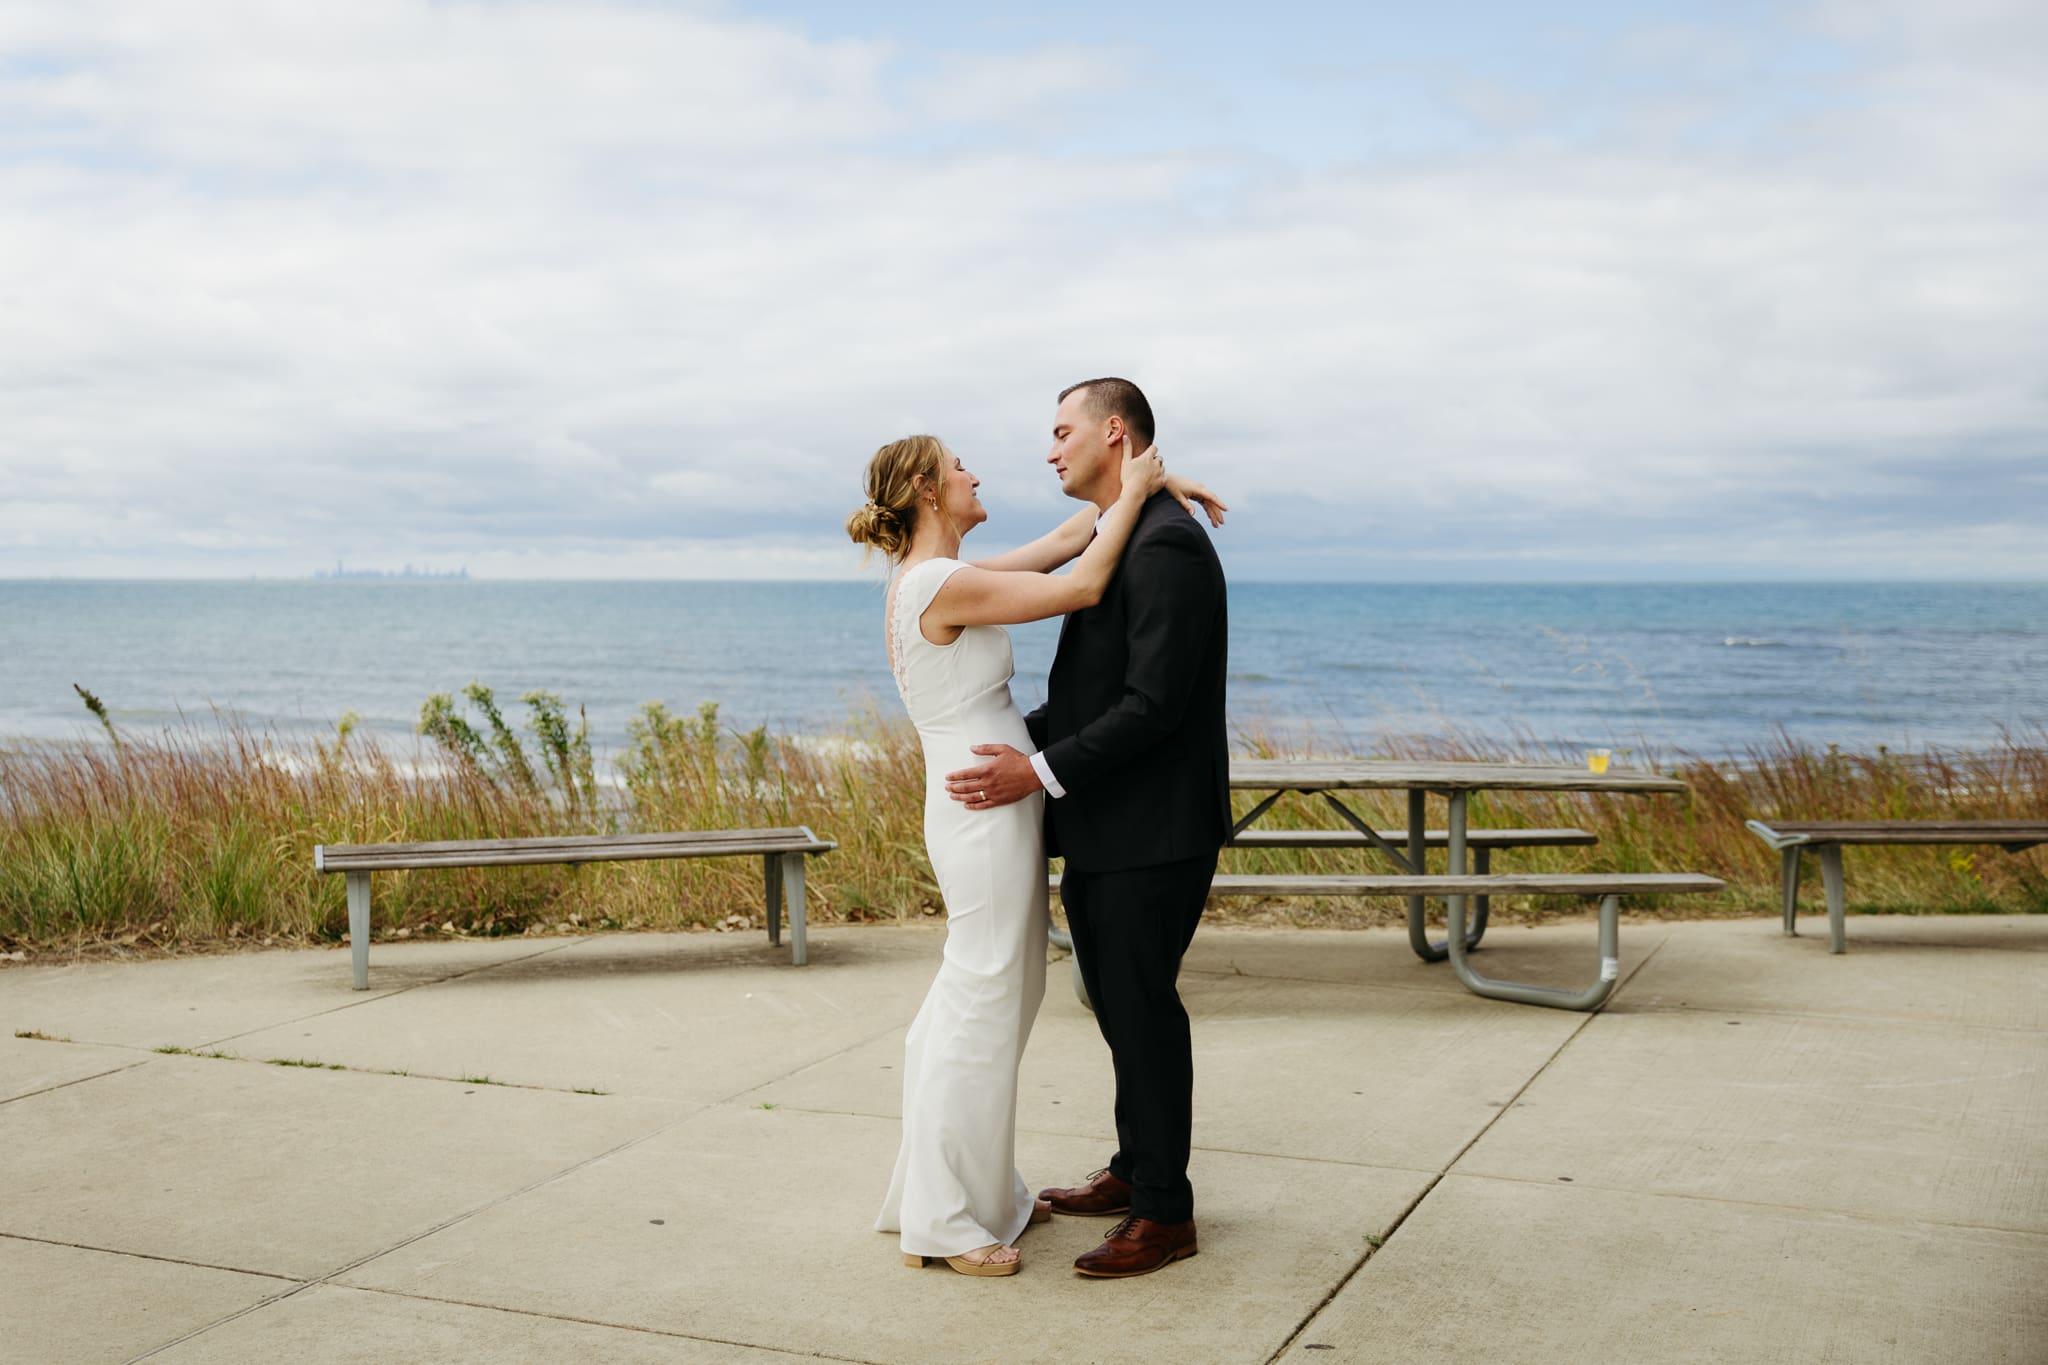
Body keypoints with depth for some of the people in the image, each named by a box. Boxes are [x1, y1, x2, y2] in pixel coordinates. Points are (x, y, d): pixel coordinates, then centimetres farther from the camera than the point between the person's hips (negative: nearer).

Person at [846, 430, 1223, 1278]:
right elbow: (1079, 587, -18)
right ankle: (943, 1222, 9)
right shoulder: (941, 584, -17)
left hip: (987, 812, 10)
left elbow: (1057, 547, 18)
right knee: (980, 1012, -2)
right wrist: (1131, 494, -7)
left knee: (1002, 998, 18)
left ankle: (981, 1191, 30)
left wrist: (1140, 489, 14)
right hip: (988, 814, -10)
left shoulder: (934, 582, 12)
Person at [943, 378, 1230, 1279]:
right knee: (1121, 1003, 18)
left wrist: (1042, 772, -21)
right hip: (1106, 831, 10)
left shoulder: (1167, 545, -18)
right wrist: (1017, 738, 9)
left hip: (1151, 833, -10)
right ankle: (1134, 1170, 33)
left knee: (1143, 1008, 0)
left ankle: (1165, 1213, 12)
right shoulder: (1116, 542, 14)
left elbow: (1152, 704, -24)